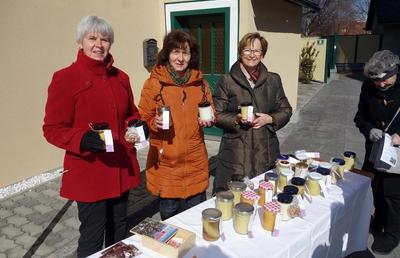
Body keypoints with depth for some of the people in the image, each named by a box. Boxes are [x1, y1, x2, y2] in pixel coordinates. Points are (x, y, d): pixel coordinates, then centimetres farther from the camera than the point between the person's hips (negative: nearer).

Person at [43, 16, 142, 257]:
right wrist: (83, 139, -28)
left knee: (119, 228, 20)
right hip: (88, 172, -5)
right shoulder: (65, 78, -10)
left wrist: (136, 126, -4)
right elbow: (52, 128, -11)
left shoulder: (121, 77, 6)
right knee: (92, 236, 7)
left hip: (121, 168, 6)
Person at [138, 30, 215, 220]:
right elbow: (143, 119, -2)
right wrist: (155, 123, -22)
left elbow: (211, 112, 17)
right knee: (169, 217, 10)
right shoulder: (154, 83, -5)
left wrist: (208, 120, -4)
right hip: (166, 163, -3)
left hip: (195, 162, 3)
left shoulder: (200, 82, 5)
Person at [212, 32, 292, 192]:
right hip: (235, 153, -2)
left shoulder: (273, 80, 11)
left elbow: (286, 110, 15)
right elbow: (217, 114, 1)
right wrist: (236, 119, -17)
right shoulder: (226, 81, 2)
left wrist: (269, 119, -5)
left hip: (266, 152, 3)